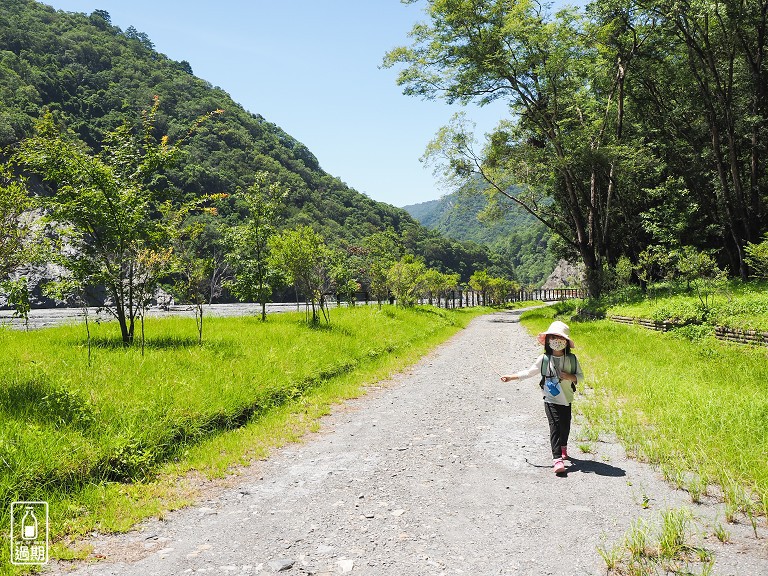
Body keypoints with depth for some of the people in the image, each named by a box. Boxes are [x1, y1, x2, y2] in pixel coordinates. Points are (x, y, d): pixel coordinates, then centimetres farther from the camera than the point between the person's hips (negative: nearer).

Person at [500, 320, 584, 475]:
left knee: (565, 426, 16)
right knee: (555, 426, -13)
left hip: (566, 400, 2)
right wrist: (511, 377, 0)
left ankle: (563, 446, 46)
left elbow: (580, 377, 2)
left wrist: (569, 377, -18)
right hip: (551, 400, -2)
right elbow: (529, 372, 4)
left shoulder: (572, 359, -3)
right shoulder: (544, 359, -5)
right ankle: (557, 458, -14)